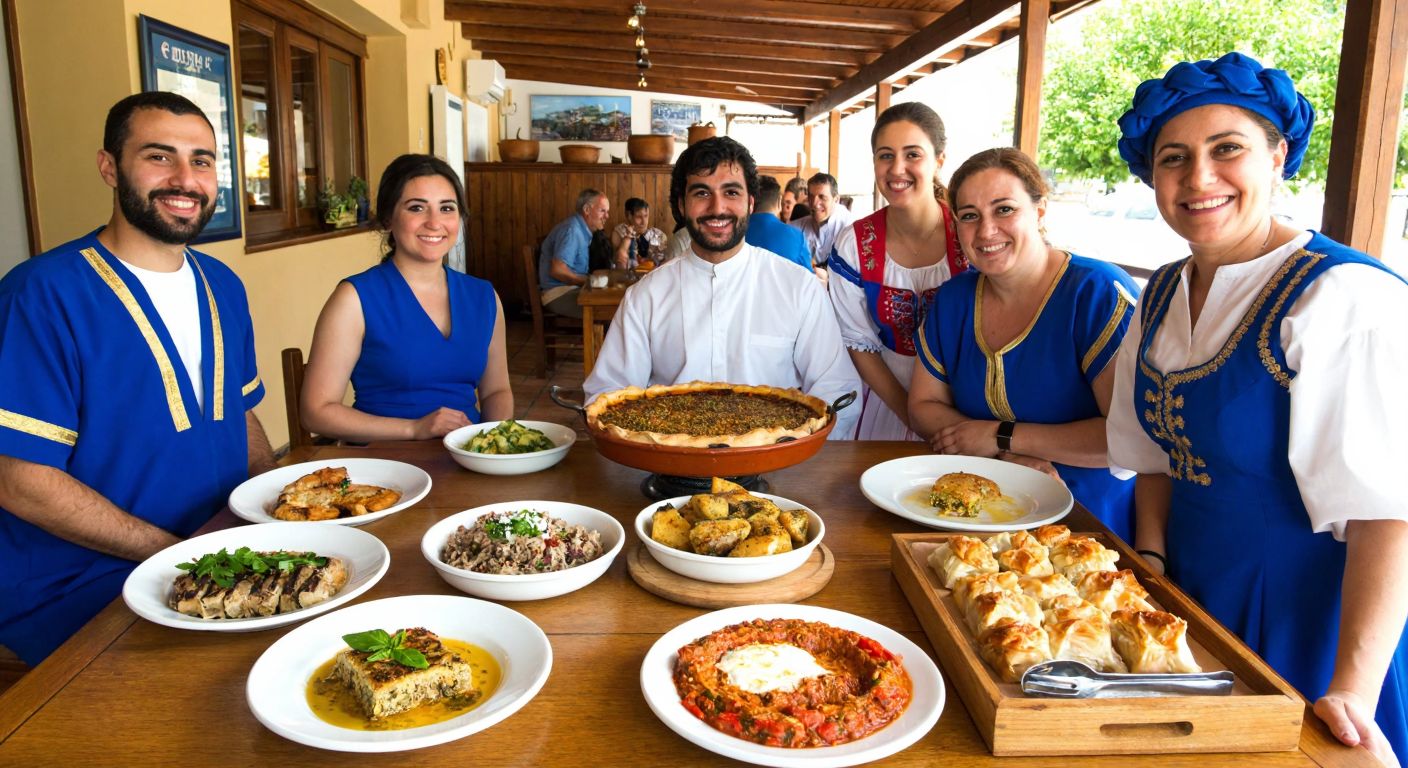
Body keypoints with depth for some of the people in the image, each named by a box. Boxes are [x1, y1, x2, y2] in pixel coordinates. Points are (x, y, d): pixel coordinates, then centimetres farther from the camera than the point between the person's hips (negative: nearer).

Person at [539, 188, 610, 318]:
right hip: (558, 294, -10)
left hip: (572, 289, 10)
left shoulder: (582, 230, 16)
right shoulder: (571, 229, -14)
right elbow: (557, 270, -22)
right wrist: (589, 281, -15)